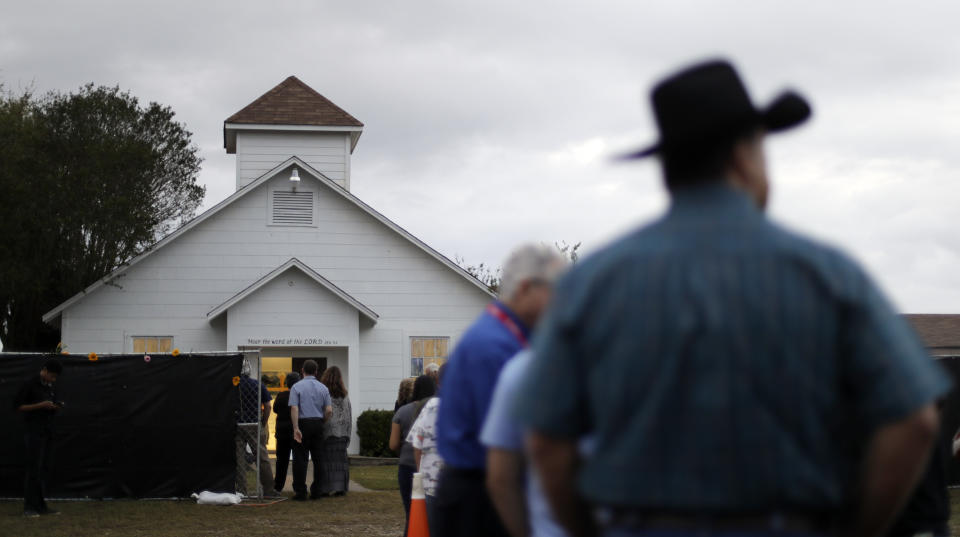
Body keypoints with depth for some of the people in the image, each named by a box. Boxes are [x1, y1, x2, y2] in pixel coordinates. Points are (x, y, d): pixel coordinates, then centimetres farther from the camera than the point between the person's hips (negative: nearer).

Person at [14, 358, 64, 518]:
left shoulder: (50, 387, 16)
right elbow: (18, 406, -10)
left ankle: (41, 505, 10)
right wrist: (40, 405, -17)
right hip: (34, 433, -7)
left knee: (44, 469, 6)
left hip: (47, 433, 7)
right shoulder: (29, 385, -6)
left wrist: (56, 407, 3)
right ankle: (29, 507, -6)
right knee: (33, 469, -8)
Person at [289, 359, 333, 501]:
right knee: (318, 458, 7)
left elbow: (294, 408, -13)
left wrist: (296, 428, -15)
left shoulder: (297, 387, -3)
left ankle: (300, 491, -1)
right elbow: (329, 410, 0)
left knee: (300, 459, 1)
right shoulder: (323, 388, 6)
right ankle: (316, 491, 8)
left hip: (303, 424, -3)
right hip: (318, 423, 3)